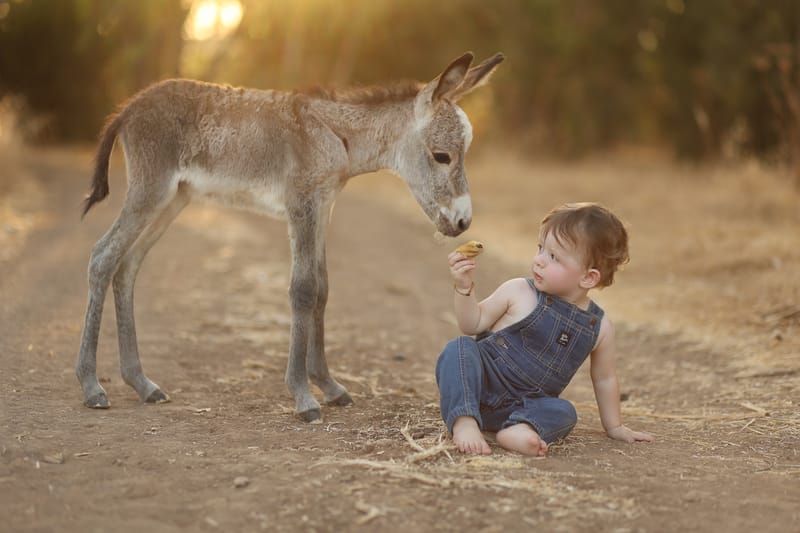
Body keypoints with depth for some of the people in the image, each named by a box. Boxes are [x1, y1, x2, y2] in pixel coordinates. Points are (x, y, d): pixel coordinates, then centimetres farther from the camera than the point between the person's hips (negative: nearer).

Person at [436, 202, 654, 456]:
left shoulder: (599, 327, 0)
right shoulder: (518, 292, -5)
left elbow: (604, 378, 14)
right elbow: (473, 324, -1)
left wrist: (614, 427, 19)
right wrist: (465, 287, -17)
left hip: (523, 405, 2)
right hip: (480, 382, -2)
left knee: (564, 413, -24)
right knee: (459, 348, -29)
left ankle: (519, 430, -48)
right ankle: (464, 422, -42)